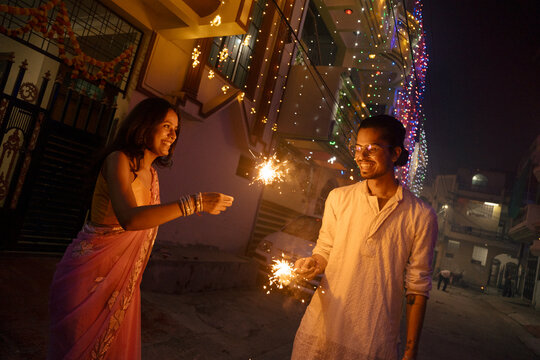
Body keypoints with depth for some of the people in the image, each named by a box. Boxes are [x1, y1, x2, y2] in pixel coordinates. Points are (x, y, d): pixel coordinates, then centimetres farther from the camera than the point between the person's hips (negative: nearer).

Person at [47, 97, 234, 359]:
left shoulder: (151, 175, 7)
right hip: (92, 272, -7)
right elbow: (129, 218, -33)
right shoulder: (118, 160, -16)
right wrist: (195, 203, -36)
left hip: (124, 280, 7)